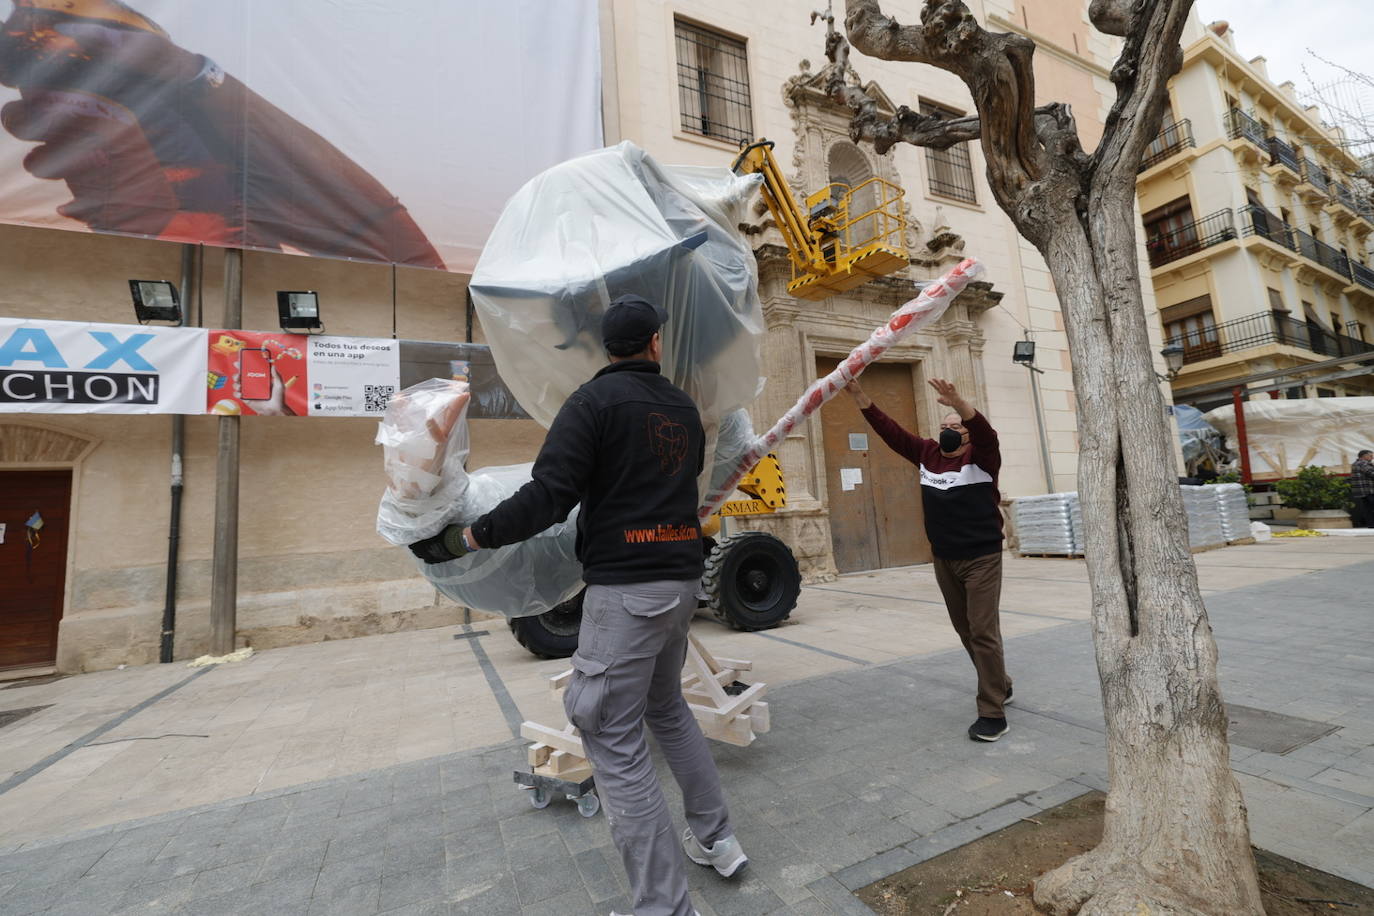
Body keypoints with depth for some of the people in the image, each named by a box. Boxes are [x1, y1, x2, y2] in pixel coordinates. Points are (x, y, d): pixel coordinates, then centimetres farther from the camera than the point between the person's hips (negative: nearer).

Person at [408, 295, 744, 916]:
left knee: (615, 743, 4)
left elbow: (547, 497, -17)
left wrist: (467, 538, -6)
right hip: (681, 577, 8)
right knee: (666, 707, 26)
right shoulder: (684, 407, 11)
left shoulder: (594, 399, -8)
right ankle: (715, 839, 37)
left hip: (625, 585, -7)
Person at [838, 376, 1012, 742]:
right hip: (944, 561, 6)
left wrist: (959, 403, -48)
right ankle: (1000, 684, 38)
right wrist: (860, 396, -6)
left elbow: (986, 432, -29)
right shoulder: (927, 454, 7)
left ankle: (993, 713, 5)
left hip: (982, 558, -6)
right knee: (966, 631, 16)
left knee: (984, 632, -5)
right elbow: (890, 431, 2)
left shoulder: (980, 457, -7)